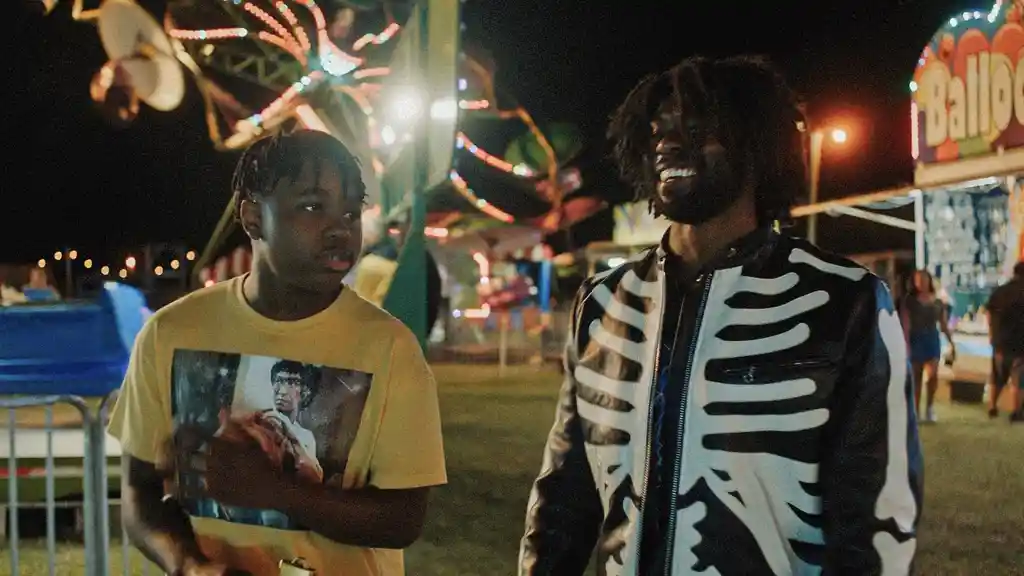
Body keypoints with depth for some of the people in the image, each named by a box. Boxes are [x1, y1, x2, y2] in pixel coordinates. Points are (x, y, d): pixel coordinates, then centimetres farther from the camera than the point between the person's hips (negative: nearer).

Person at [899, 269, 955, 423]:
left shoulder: (938, 302, 7)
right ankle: (915, 411, 11)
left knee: (932, 374, -16)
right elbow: (906, 326, -7)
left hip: (933, 340, 2)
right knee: (916, 377, 2)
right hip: (916, 340, -2)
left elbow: (944, 326, 13)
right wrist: (906, 345, -15)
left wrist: (952, 343, 11)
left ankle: (930, 405, 5)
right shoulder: (909, 301, -2)